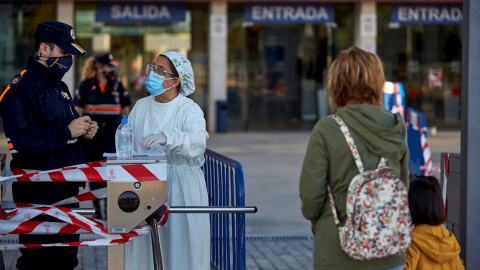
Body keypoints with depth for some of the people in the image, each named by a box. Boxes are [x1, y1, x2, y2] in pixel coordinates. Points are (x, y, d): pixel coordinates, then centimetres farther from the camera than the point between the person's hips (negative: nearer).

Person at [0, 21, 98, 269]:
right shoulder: (21, 89, -14)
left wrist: (83, 131, 8)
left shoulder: (59, 87, 17)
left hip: (66, 190, 9)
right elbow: (23, 141, -26)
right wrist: (67, 132, -21)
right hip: (38, 194, -9)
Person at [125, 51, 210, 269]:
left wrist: (166, 137, -41)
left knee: (181, 245, -2)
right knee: (146, 248, 4)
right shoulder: (141, 107, 11)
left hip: (181, 188, -4)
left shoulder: (189, 110, -6)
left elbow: (197, 142, -25)